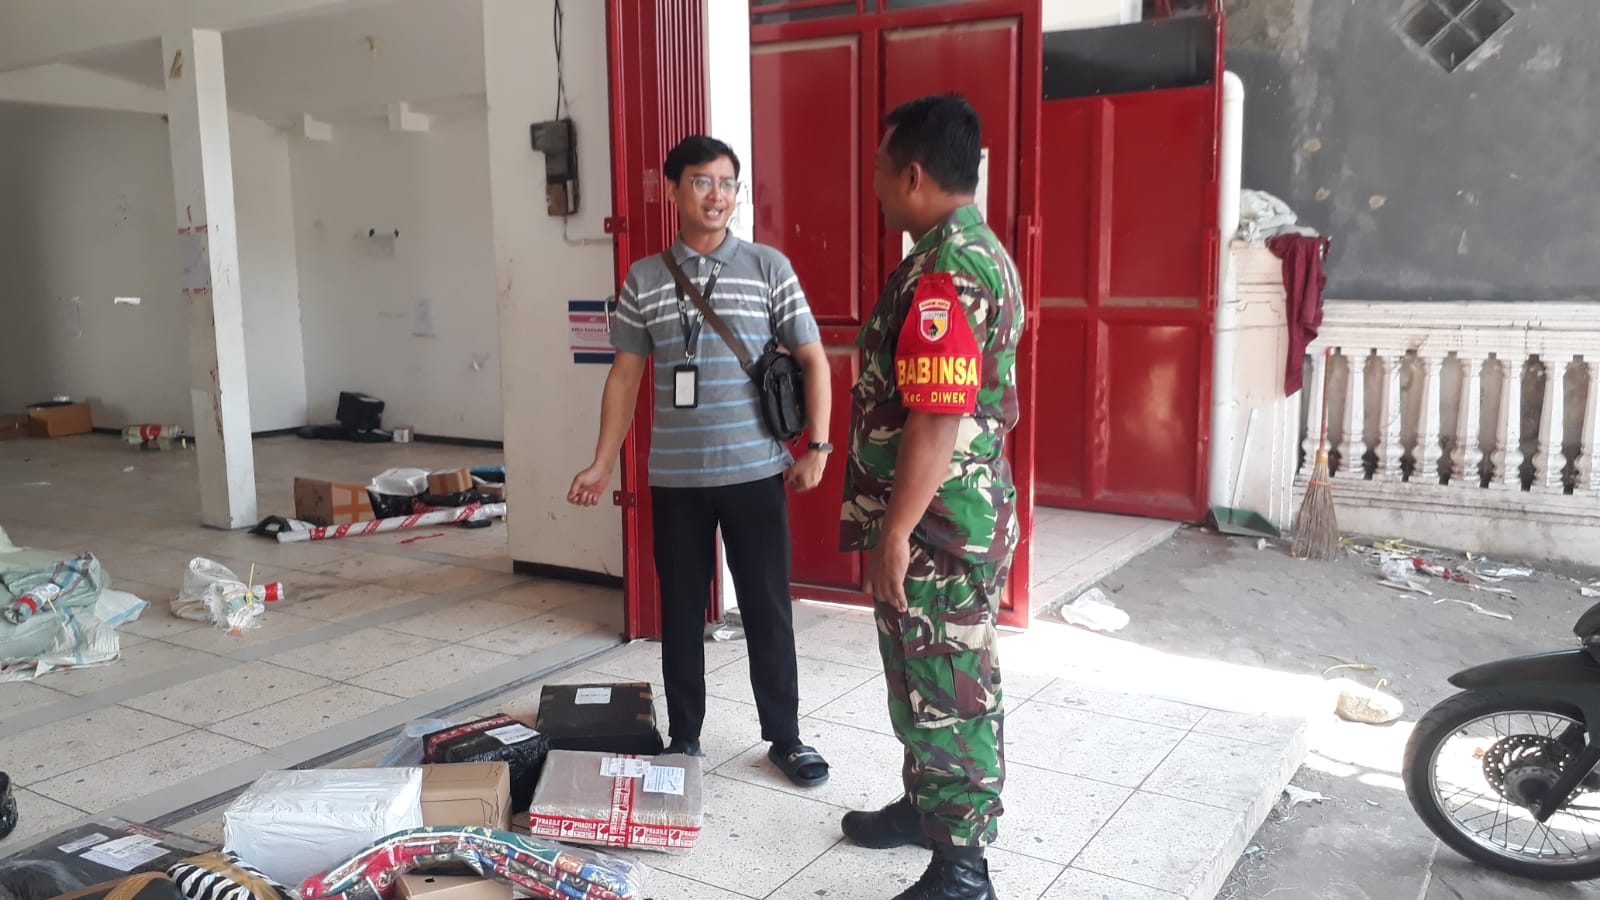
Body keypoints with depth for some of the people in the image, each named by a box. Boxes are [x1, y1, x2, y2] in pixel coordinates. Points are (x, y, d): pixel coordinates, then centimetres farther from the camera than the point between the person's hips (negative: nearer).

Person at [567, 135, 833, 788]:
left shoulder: (769, 268, 0)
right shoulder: (643, 279, 4)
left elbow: (812, 359, 2)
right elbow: (626, 374, 8)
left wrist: (817, 445, -5)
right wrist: (603, 464, 4)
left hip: (756, 471, -1)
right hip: (675, 476, 1)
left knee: (767, 606, 7)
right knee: (681, 610, 11)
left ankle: (784, 736, 23)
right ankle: (683, 737, 27)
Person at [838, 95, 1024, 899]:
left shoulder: (942, 273, -23)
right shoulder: (977, 251, 12)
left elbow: (936, 421, -27)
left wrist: (894, 534, -21)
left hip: (935, 527, -10)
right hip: (953, 515, 10)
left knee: (948, 689, 2)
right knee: (927, 678, 22)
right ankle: (929, 805, 39)